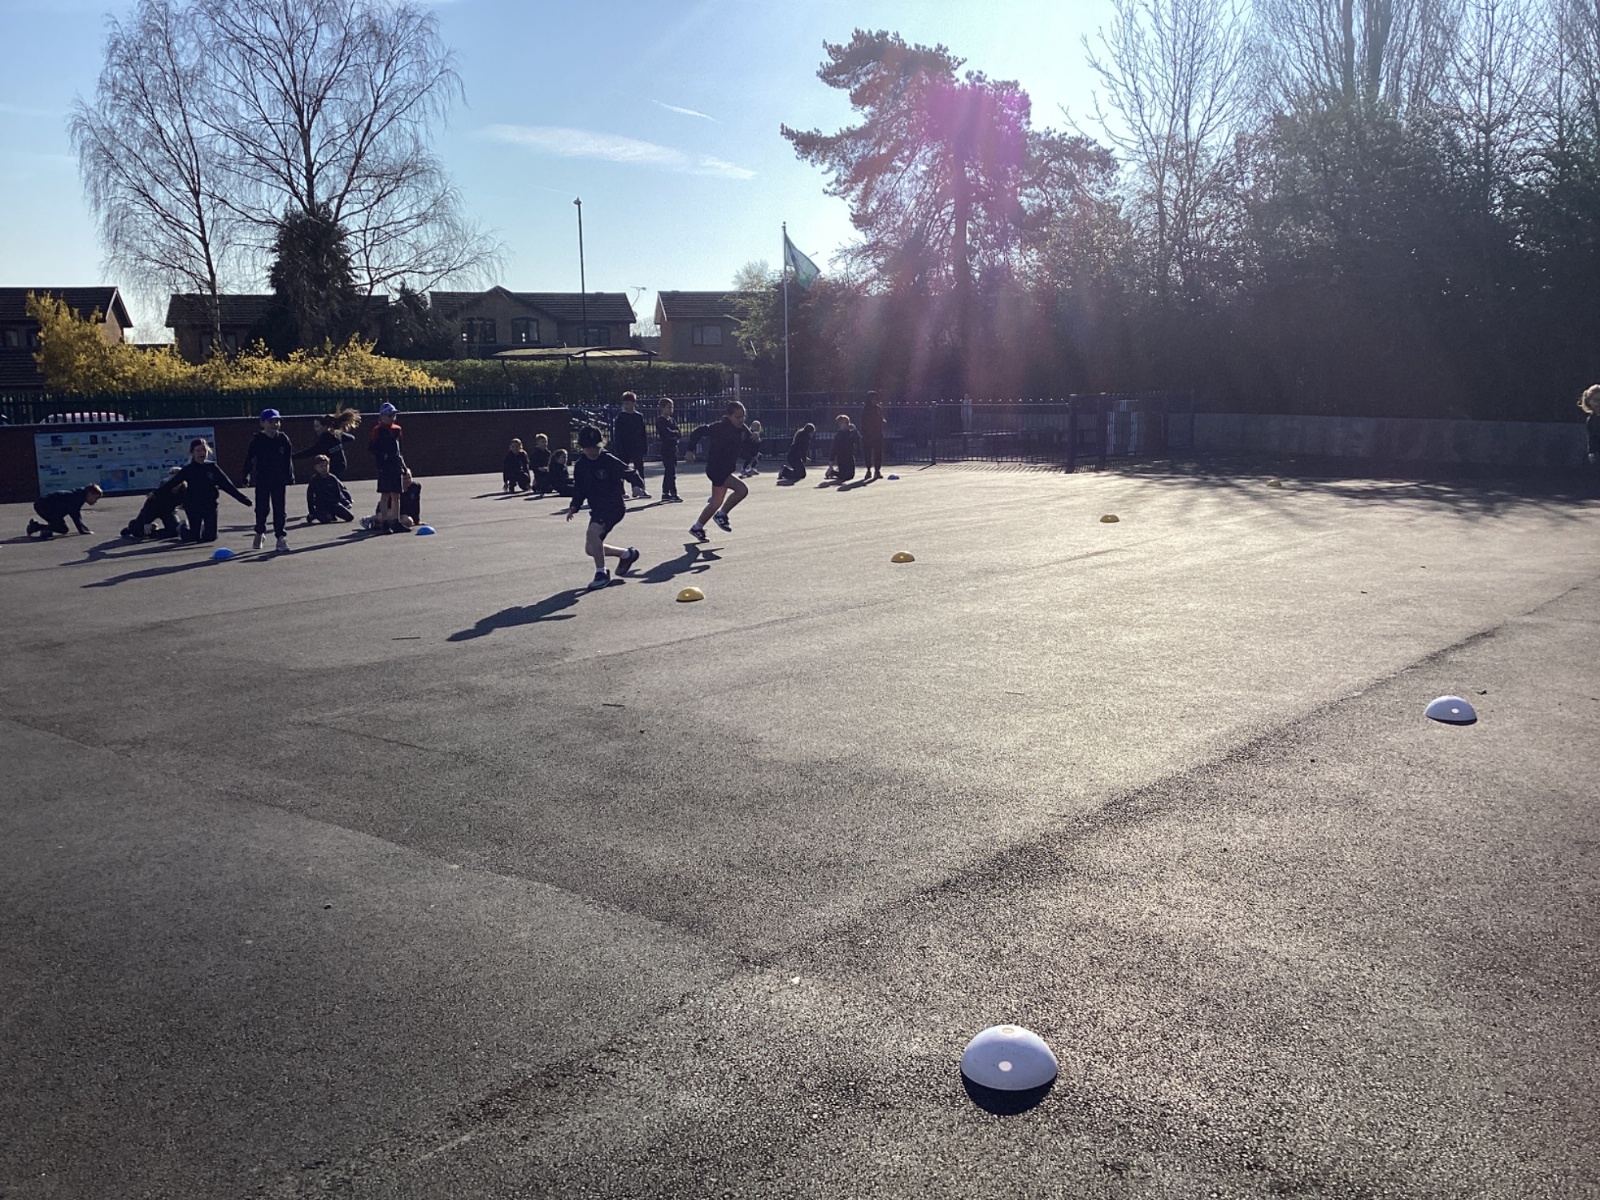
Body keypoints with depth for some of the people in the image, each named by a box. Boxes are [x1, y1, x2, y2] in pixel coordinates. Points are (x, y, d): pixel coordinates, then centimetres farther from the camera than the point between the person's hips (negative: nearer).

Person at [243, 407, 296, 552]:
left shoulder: (283, 439, 0)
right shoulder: (257, 440, -5)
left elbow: (289, 458, 5)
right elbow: (249, 458, -2)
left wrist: (290, 475, 2)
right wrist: (246, 476, -5)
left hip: (280, 480, 1)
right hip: (262, 479, -1)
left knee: (280, 509, -1)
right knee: (261, 508, 9)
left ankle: (281, 537, 1)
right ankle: (260, 533, 29)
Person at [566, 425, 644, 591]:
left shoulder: (609, 461, -12)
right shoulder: (580, 466, 5)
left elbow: (630, 473, -9)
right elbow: (579, 489, 13)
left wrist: (637, 484, -29)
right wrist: (574, 507, -1)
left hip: (614, 507, -8)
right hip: (597, 509, 8)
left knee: (593, 532, -31)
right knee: (590, 549, 10)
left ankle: (601, 574, -18)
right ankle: (627, 554, 32)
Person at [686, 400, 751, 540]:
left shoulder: (741, 429, 3)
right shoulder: (720, 428, -20)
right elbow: (699, 432, -19)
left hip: (726, 470, 9)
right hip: (716, 469, -9)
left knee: (716, 502, 16)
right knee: (742, 489, -20)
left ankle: (697, 527, 31)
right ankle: (721, 515, -2)